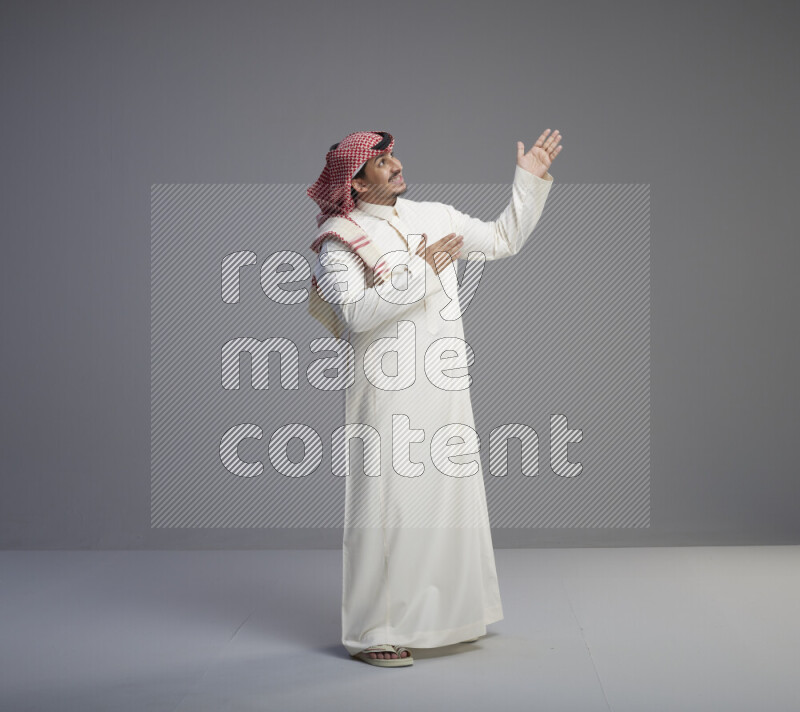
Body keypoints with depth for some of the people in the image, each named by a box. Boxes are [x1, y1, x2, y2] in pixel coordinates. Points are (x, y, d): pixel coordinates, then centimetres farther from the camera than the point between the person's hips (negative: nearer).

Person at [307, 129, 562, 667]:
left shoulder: (436, 219, 12)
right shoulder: (340, 240, -6)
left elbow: (503, 240, 20)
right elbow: (356, 313, -20)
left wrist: (531, 181, 12)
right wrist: (419, 271, -18)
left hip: (443, 388, 7)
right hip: (387, 393, -6)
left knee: (448, 496, 12)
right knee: (388, 505, -6)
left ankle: (440, 615, 26)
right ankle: (372, 631, 3)